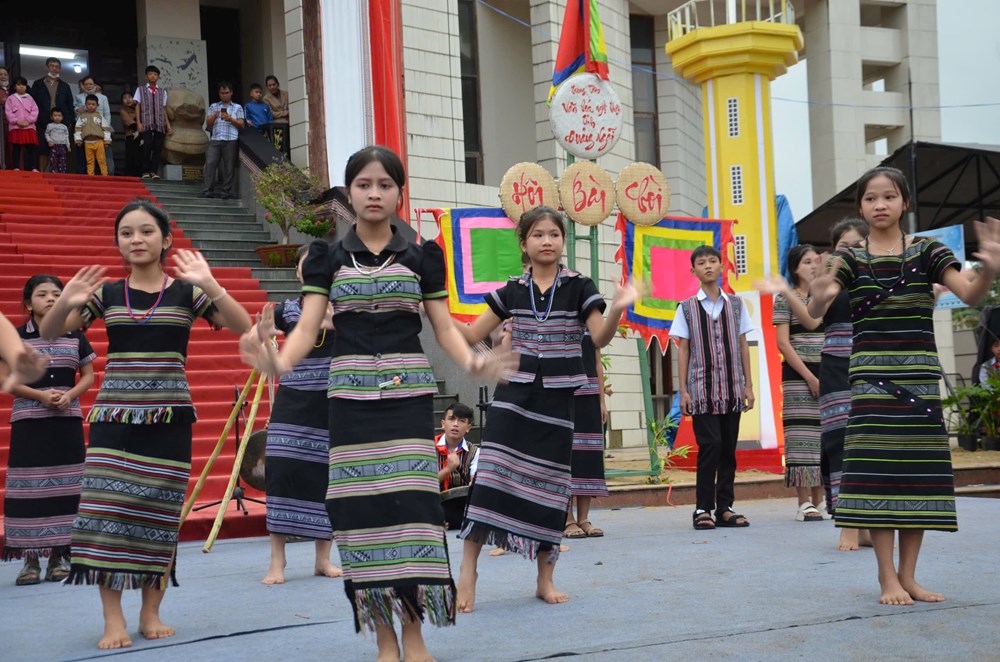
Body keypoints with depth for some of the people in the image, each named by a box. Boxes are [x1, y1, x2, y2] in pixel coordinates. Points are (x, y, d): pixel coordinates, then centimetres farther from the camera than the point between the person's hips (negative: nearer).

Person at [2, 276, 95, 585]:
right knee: (29, 487, -3)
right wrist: (40, 395, -15)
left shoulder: (75, 336, 7)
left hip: (68, 420, 2)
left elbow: (89, 376, 10)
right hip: (28, 420, -2)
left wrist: (69, 396, -10)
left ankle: (59, 555, 11)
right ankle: (30, 559, 3)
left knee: (65, 486, 2)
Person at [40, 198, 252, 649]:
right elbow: (49, 333, 4)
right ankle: (113, 619, -3)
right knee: (106, 509, -8)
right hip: (113, 413, 1)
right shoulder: (106, 292, 6)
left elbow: (243, 326, -10)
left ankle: (151, 612, 16)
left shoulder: (185, 291, 1)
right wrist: (66, 302, -18)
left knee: (159, 512, 3)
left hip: (168, 415, -1)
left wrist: (210, 285, -26)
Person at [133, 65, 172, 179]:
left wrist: (168, 125, 9)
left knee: (158, 148, -4)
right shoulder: (140, 90, 11)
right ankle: (145, 171, -7)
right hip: (146, 124, -3)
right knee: (147, 147, -13)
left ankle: (153, 171, 0)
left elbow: (164, 109, 16)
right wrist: (138, 122, -5)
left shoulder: (162, 91, 17)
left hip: (159, 124, 3)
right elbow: (137, 107, 6)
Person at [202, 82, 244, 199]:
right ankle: (207, 190, -13)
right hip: (215, 140, 1)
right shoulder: (213, 107, 21)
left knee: (229, 166, -5)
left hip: (231, 140, -1)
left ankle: (227, 191, -3)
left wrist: (230, 119, -9)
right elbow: (208, 124, 13)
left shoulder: (237, 107, 17)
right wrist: (214, 117, -6)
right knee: (210, 163, -12)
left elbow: (241, 124, 8)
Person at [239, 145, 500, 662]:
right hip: (351, 391, 1)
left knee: (412, 501, -9)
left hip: (408, 390, 0)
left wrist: (471, 361, -19)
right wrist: (277, 363, -23)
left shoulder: (421, 256, 7)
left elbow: (445, 328, 3)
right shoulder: (328, 257, 7)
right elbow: (307, 328, -2)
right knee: (362, 505, -2)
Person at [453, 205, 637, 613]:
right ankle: (468, 571, -10)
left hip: (558, 397, 0)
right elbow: (471, 335, 10)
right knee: (492, 474, -12)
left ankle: (545, 579, 14)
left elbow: (600, 338, -7)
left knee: (550, 483, 4)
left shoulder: (578, 287, 2)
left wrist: (616, 309, -26)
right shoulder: (512, 291, 7)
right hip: (514, 393, 1)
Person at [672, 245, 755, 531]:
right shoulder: (687, 308, 4)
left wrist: (748, 385, 6)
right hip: (702, 387, -3)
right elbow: (683, 350, 3)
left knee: (728, 448, 4)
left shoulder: (736, 304, 10)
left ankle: (725, 508, 10)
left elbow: (743, 346, 11)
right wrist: (683, 390, -2)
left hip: (731, 388, 3)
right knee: (710, 444, -11)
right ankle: (703, 508, -4)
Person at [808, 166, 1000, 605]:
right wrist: (821, 294, -34)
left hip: (920, 376, 2)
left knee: (920, 474, 3)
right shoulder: (850, 259, 3)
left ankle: (908, 575, 13)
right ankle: (887, 578, 0)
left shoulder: (926, 252, 6)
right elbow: (815, 311, -10)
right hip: (871, 376, -1)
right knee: (877, 472, -6)